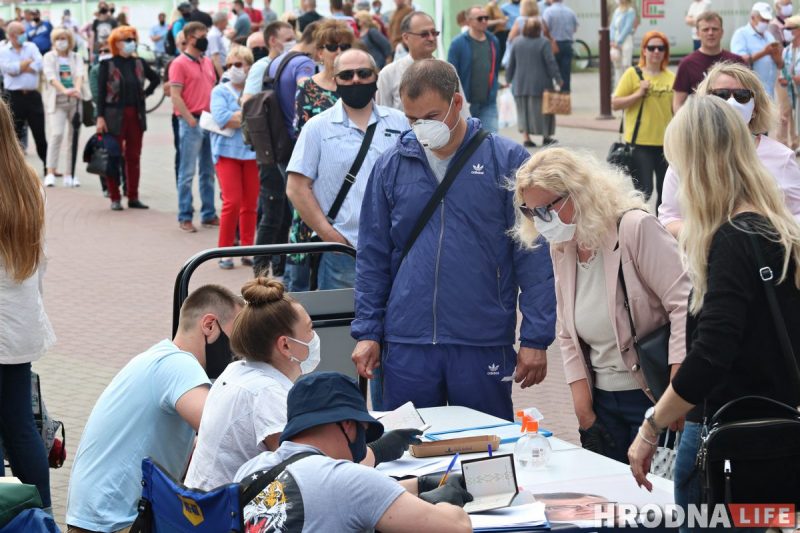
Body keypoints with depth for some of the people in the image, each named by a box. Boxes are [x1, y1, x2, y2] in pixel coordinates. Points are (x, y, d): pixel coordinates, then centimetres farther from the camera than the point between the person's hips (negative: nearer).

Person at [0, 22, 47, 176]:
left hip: (33, 95, 2)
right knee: (14, 134, 5)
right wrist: (28, 62, -5)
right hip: (13, 96, -2)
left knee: (40, 132, 6)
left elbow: (39, 65, -5)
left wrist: (19, 68, -9)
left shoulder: (31, 47, 9)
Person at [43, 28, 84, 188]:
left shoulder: (76, 58, 12)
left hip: (75, 101, 3)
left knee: (73, 137, 3)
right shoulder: (49, 57, 5)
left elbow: (79, 74, -6)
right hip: (57, 101, -3)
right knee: (57, 134, -17)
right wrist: (65, 90, -29)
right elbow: (51, 77, -11)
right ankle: (50, 173, -15)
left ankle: (69, 175, 10)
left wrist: (77, 89, -28)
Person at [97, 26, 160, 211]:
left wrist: (146, 93, 10)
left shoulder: (139, 63, 8)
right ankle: (115, 198, 5)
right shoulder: (107, 65, -4)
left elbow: (155, 79, 24)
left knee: (133, 157, 8)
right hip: (115, 115, -4)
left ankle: (133, 197, 14)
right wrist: (100, 117, -13)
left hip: (136, 115, 4)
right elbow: (100, 92, -6)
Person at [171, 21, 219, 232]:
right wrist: (191, 120, -15)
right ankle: (184, 217, 2)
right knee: (188, 172, -3)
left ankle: (208, 214, 17)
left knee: (208, 171, 10)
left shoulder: (207, 62, 15)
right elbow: (175, 96, -11)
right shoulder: (180, 64, -6)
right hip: (192, 123, -7)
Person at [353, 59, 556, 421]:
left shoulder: (507, 161, -2)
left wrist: (535, 339, -6)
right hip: (406, 344, 2)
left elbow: (533, 258, -2)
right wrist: (367, 332, 4)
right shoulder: (391, 166, 6)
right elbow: (372, 257, 10)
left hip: (483, 346, -2)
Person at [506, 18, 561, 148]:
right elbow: (551, 63, -12)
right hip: (540, 84, -3)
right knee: (543, 110, 8)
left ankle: (526, 137, 1)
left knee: (524, 110, 9)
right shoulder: (543, 43, -9)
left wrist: (508, 79, 16)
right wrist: (558, 78, -6)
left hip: (520, 84, 3)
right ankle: (546, 137, 13)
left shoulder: (517, 43, 3)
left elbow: (511, 64, 7)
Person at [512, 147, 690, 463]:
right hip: (602, 401, 7)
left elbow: (685, 306, -19)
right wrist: (583, 409, 5)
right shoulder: (561, 248, 9)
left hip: (653, 400, -7)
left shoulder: (636, 229, -14)